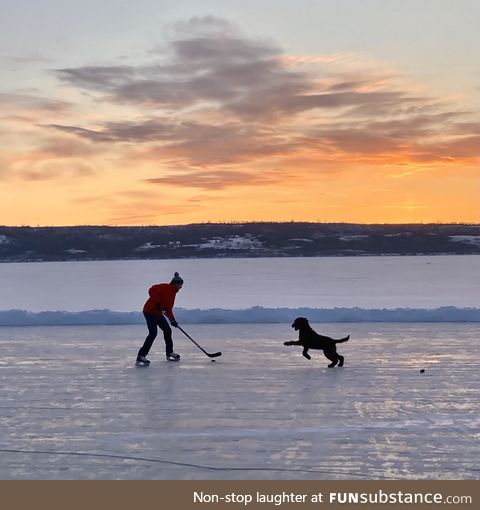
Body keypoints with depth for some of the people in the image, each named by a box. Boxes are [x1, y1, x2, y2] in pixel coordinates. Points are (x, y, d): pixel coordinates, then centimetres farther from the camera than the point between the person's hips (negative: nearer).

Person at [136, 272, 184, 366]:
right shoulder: (165, 287, -14)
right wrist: (157, 303, -30)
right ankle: (141, 357, -22)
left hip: (158, 313, 10)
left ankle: (169, 353, 31)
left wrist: (172, 320, 9)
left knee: (168, 330, 14)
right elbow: (152, 290, -26)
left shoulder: (173, 292, 14)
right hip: (149, 311, -10)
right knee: (153, 333, -20)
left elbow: (169, 308, 18)